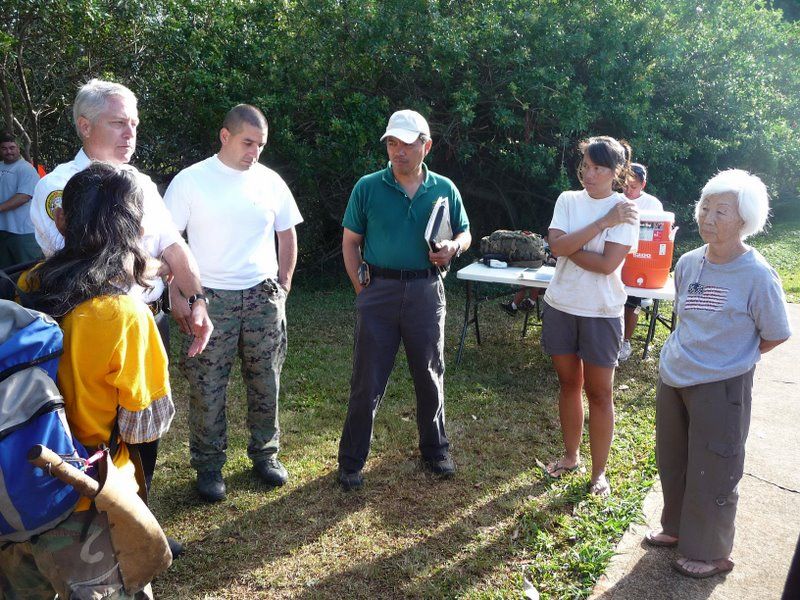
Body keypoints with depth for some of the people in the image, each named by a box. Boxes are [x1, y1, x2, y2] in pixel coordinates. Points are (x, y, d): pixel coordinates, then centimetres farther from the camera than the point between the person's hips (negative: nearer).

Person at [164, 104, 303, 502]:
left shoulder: (271, 182, 6)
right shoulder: (191, 181, -4)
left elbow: (287, 235, 16)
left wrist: (283, 286, 10)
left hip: (264, 296, 3)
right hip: (210, 298, -3)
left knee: (266, 382, 11)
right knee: (207, 388, 2)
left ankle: (265, 454, 28)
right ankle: (208, 465, 18)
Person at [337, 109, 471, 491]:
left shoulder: (444, 189, 5)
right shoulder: (368, 187, -1)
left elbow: (465, 234, 14)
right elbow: (350, 242, 4)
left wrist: (453, 248, -9)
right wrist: (361, 288, -3)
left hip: (425, 292, 2)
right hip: (378, 292, -2)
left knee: (430, 376, 14)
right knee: (367, 381, 3)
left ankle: (435, 450, 33)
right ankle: (351, 462, 17)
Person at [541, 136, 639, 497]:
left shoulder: (625, 210, -8)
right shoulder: (568, 200, 2)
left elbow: (608, 263, -18)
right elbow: (557, 246, -14)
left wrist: (568, 247, -11)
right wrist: (602, 223, -17)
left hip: (601, 311, -3)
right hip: (561, 305, 4)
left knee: (599, 392, 5)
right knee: (569, 383, 15)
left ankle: (599, 472, 18)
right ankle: (571, 456, 33)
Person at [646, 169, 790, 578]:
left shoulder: (757, 275, -18)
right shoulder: (688, 263, -1)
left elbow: (776, 335, -7)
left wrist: (733, 357, -1)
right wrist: (689, 353, 8)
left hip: (721, 387, -6)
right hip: (673, 378, 6)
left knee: (711, 474, 7)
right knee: (671, 462, 20)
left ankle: (711, 553, 27)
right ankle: (677, 528, 41)